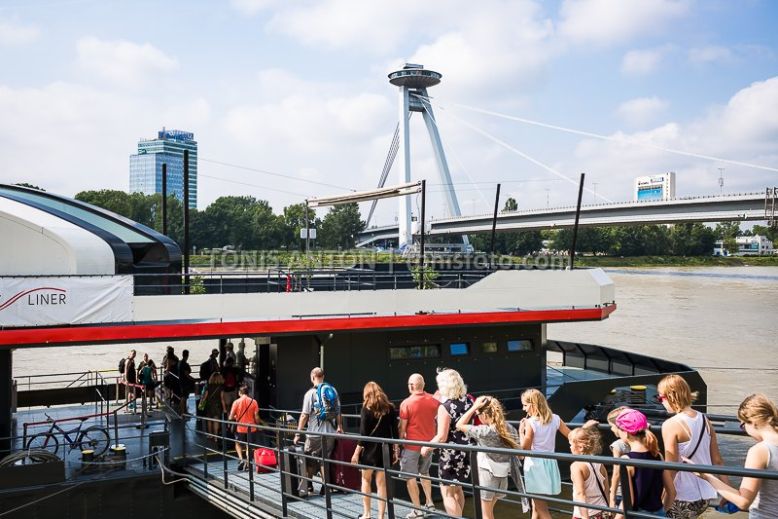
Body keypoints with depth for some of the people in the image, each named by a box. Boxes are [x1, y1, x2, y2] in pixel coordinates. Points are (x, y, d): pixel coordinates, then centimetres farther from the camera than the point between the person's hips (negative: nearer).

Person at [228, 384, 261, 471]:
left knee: (238, 444, 20)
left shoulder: (236, 402, -9)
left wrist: (235, 417, 13)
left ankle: (241, 459, 0)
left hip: (240, 428, -1)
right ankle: (247, 464, 8)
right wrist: (259, 425, 11)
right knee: (249, 446, 12)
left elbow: (231, 417, -9)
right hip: (251, 427, 1)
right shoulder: (253, 402, -5)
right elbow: (256, 417, -6)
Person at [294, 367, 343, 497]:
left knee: (309, 462, 6)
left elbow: (304, 415, -12)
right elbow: (338, 411, 9)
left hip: (315, 433, -4)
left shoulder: (311, 393, -10)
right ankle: (325, 487, 13)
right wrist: (340, 427, 20)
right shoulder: (332, 390, 5)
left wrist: (298, 434, -6)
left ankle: (303, 489, 7)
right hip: (330, 433, 4)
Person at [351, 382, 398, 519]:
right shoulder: (390, 407, 1)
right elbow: (394, 430, 2)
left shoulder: (367, 408, -9)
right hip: (385, 449, 3)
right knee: (381, 483, 8)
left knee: (366, 479, 16)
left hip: (370, 448, -3)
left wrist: (356, 452, -6)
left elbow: (363, 433, -11)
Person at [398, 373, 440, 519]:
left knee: (410, 476, 5)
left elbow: (402, 428, -12)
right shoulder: (434, 401, -2)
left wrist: (397, 445, -3)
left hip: (412, 445, -5)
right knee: (424, 473, 24)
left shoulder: (406, 403, -15)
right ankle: (429, 503, 24)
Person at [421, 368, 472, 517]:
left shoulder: (445, 407, -21)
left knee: (448, 493, 4)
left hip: (451, 454, -8)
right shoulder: (468, 401, 0)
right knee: (457, 489, 25)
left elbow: (442, 437, -22)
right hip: (466, 451, 8)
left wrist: (427, 448, -8)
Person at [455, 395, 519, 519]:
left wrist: (474, 407, -17)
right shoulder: (509, 428, -3)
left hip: (487, 474, -6)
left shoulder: (484, 431, -22)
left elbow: (459, 425, -14)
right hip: (503, 475, 7)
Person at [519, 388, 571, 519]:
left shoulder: (530, 422, -16)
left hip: (535, 464, -6)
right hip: (550, 463, 6)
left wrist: (521, 431, 0)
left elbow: (525, 447, -12)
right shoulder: (555, 418, 0)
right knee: (536, 505, 21)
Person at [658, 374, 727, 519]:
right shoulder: (704, 420, 3)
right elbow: (717, 460, 8)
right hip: (704, 496, 6)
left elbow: (671, 468, -17)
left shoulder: (670, 425, -16)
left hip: (682, 498, -6)